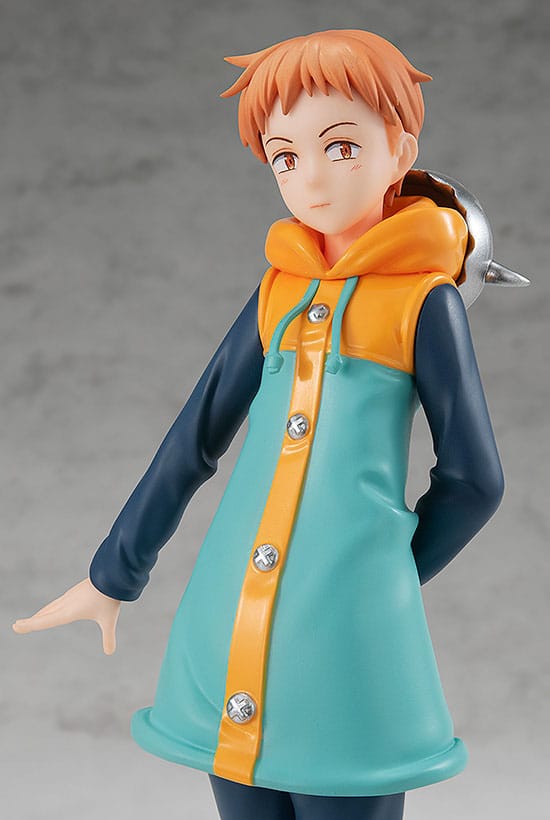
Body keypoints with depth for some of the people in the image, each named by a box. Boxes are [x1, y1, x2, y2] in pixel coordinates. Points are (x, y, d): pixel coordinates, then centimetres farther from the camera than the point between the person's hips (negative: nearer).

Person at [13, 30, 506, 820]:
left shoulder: (425, 301, -3)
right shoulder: (277, 293, 9)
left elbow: (472, 478, 2)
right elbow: (195, 438, 12)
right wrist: (112, 575, 16)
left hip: (346, 638, -4)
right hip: (231, 628, 4)